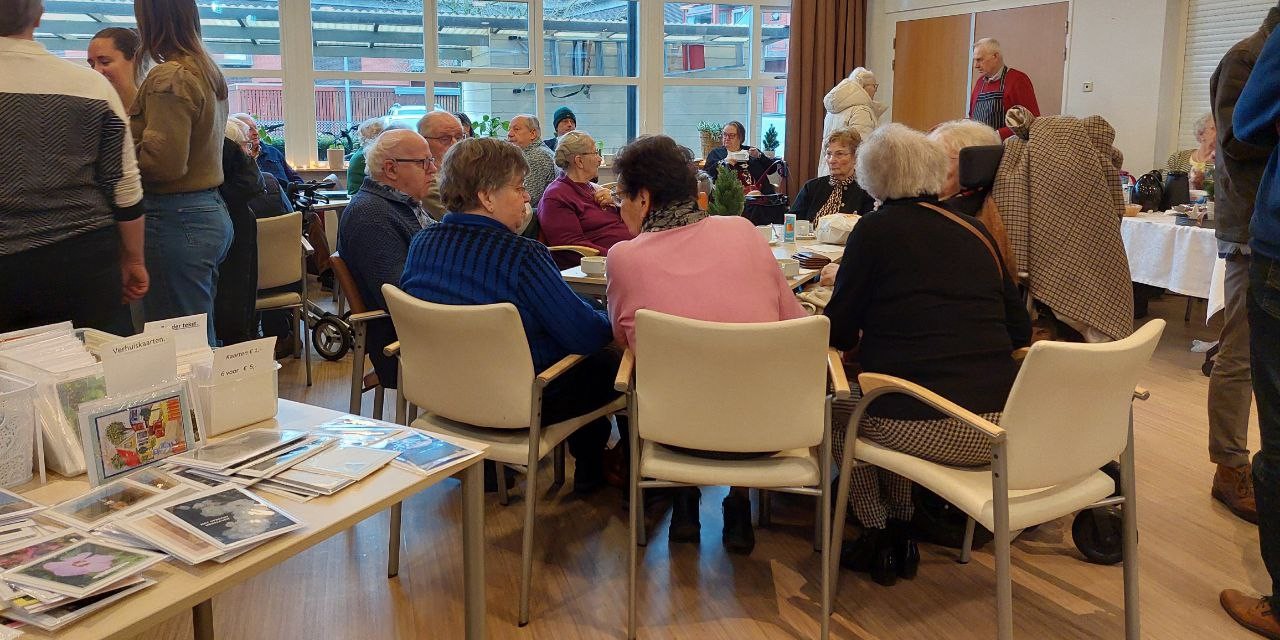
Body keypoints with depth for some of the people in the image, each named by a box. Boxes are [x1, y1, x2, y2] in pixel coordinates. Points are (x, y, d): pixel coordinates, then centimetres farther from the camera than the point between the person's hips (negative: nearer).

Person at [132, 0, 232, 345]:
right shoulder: (208, 72, 13)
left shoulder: (169, 77, -14)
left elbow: (163, 163, -20)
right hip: (211, 210, 9)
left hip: (177, 222, -9)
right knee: (204, 340, 17)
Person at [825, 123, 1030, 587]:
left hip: (920, 427, -5)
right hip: (999, 427, 5)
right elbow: (1019, 329, 13)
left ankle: (877, 535, 26)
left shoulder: (875, 230, -3)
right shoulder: (974, 231, 10)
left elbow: (838, 334, 0)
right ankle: (901, 531, 36)